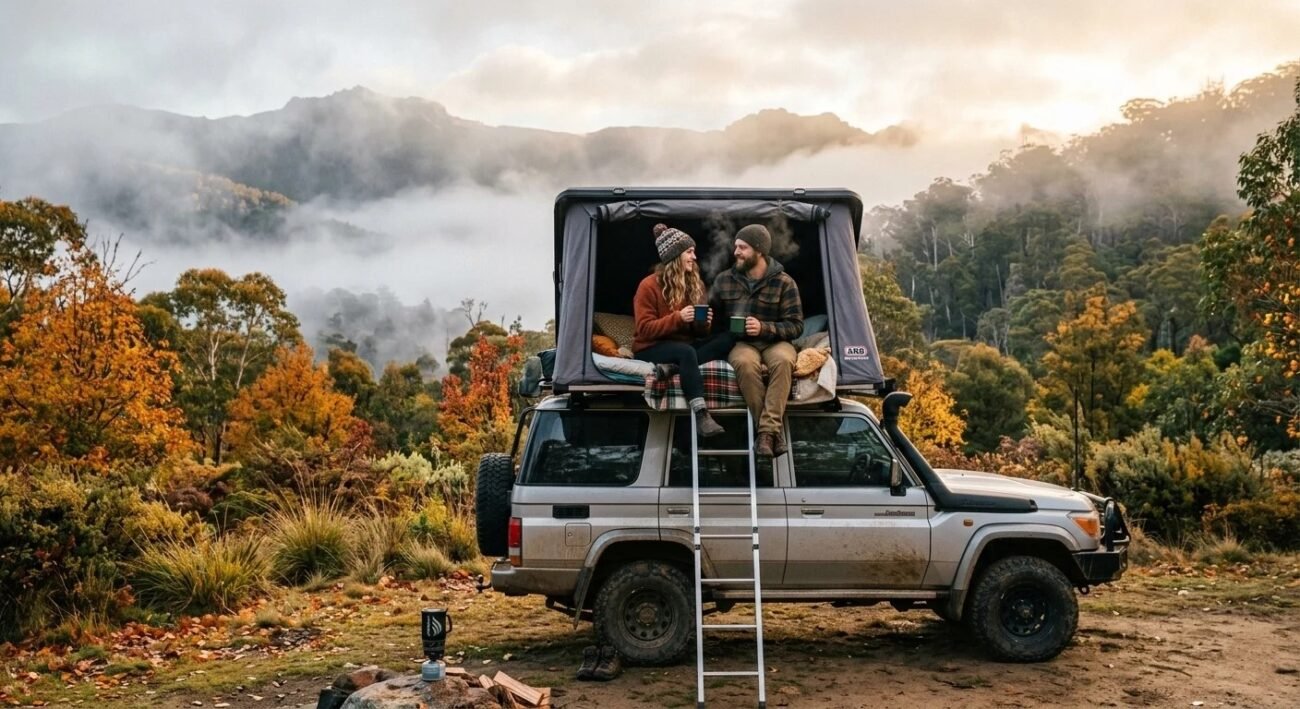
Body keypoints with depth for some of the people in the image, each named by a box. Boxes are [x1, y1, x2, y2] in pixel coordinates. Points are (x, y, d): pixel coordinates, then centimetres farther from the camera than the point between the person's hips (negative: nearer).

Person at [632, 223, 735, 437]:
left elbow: (698, 332, 14)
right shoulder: (649, 286, -9)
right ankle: (701, 415, -46)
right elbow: (645, 329, -14)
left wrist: (704, 323, -11)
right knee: (686, 352, -40)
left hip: (684, 343, 6)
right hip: (652, 347, -6)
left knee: (727, 339, -20)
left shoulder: (694, 283, 9)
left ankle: (672, 366, -34)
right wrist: (677, 318, -25)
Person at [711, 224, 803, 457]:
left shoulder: (784, 282, -2)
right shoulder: (724, 280, 5)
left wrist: (764, 328, -20)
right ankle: (773, 430, -30)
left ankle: (767, 431, -36)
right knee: (745, 363, -36)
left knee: (783, 360, -37)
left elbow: (796, 326, -5)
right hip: (740, 343, 1)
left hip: (775, 341, -1)